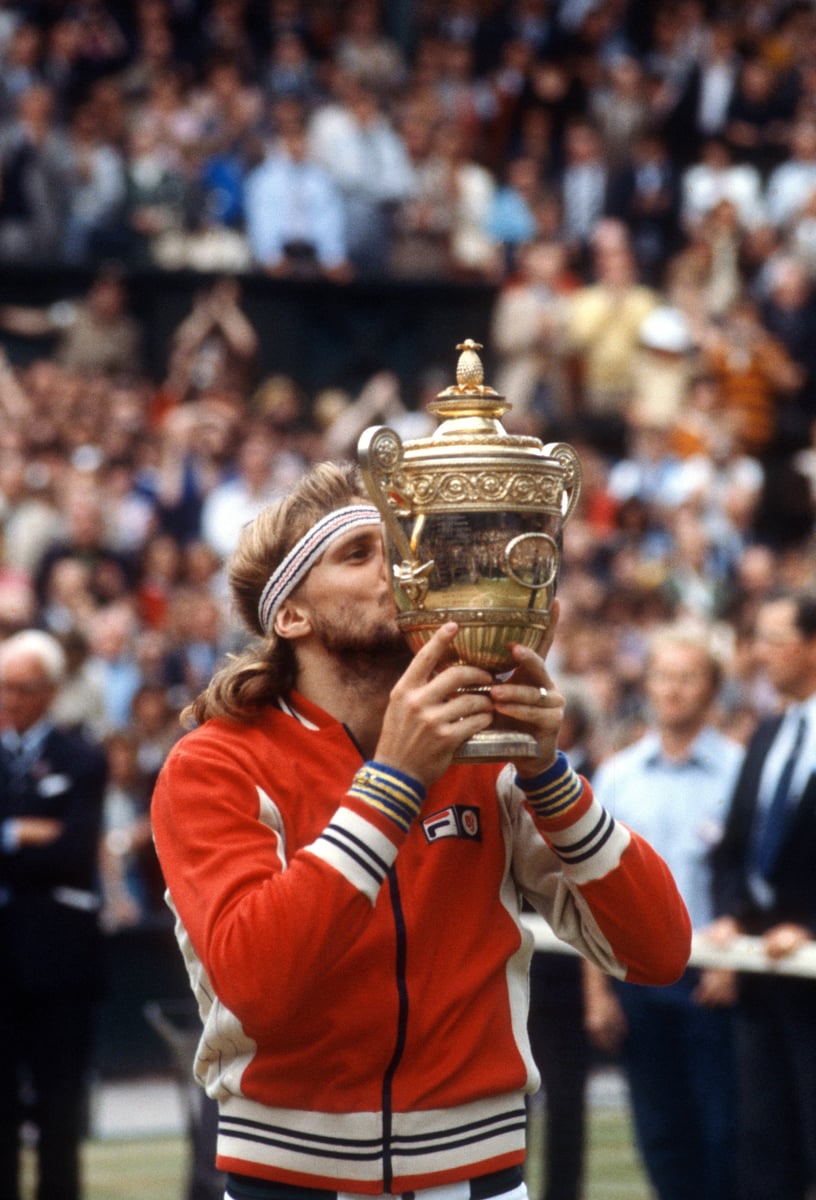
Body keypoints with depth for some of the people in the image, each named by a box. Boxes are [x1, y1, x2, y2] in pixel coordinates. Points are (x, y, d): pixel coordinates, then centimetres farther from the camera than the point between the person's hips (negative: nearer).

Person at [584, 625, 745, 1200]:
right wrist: (597, 991, 5)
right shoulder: (616, 776, 9)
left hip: (711, 979, -4)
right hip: (637, 975, 4)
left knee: (723, 1132, -3)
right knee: (661, 1134, 8)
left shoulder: (738, 770, -3)